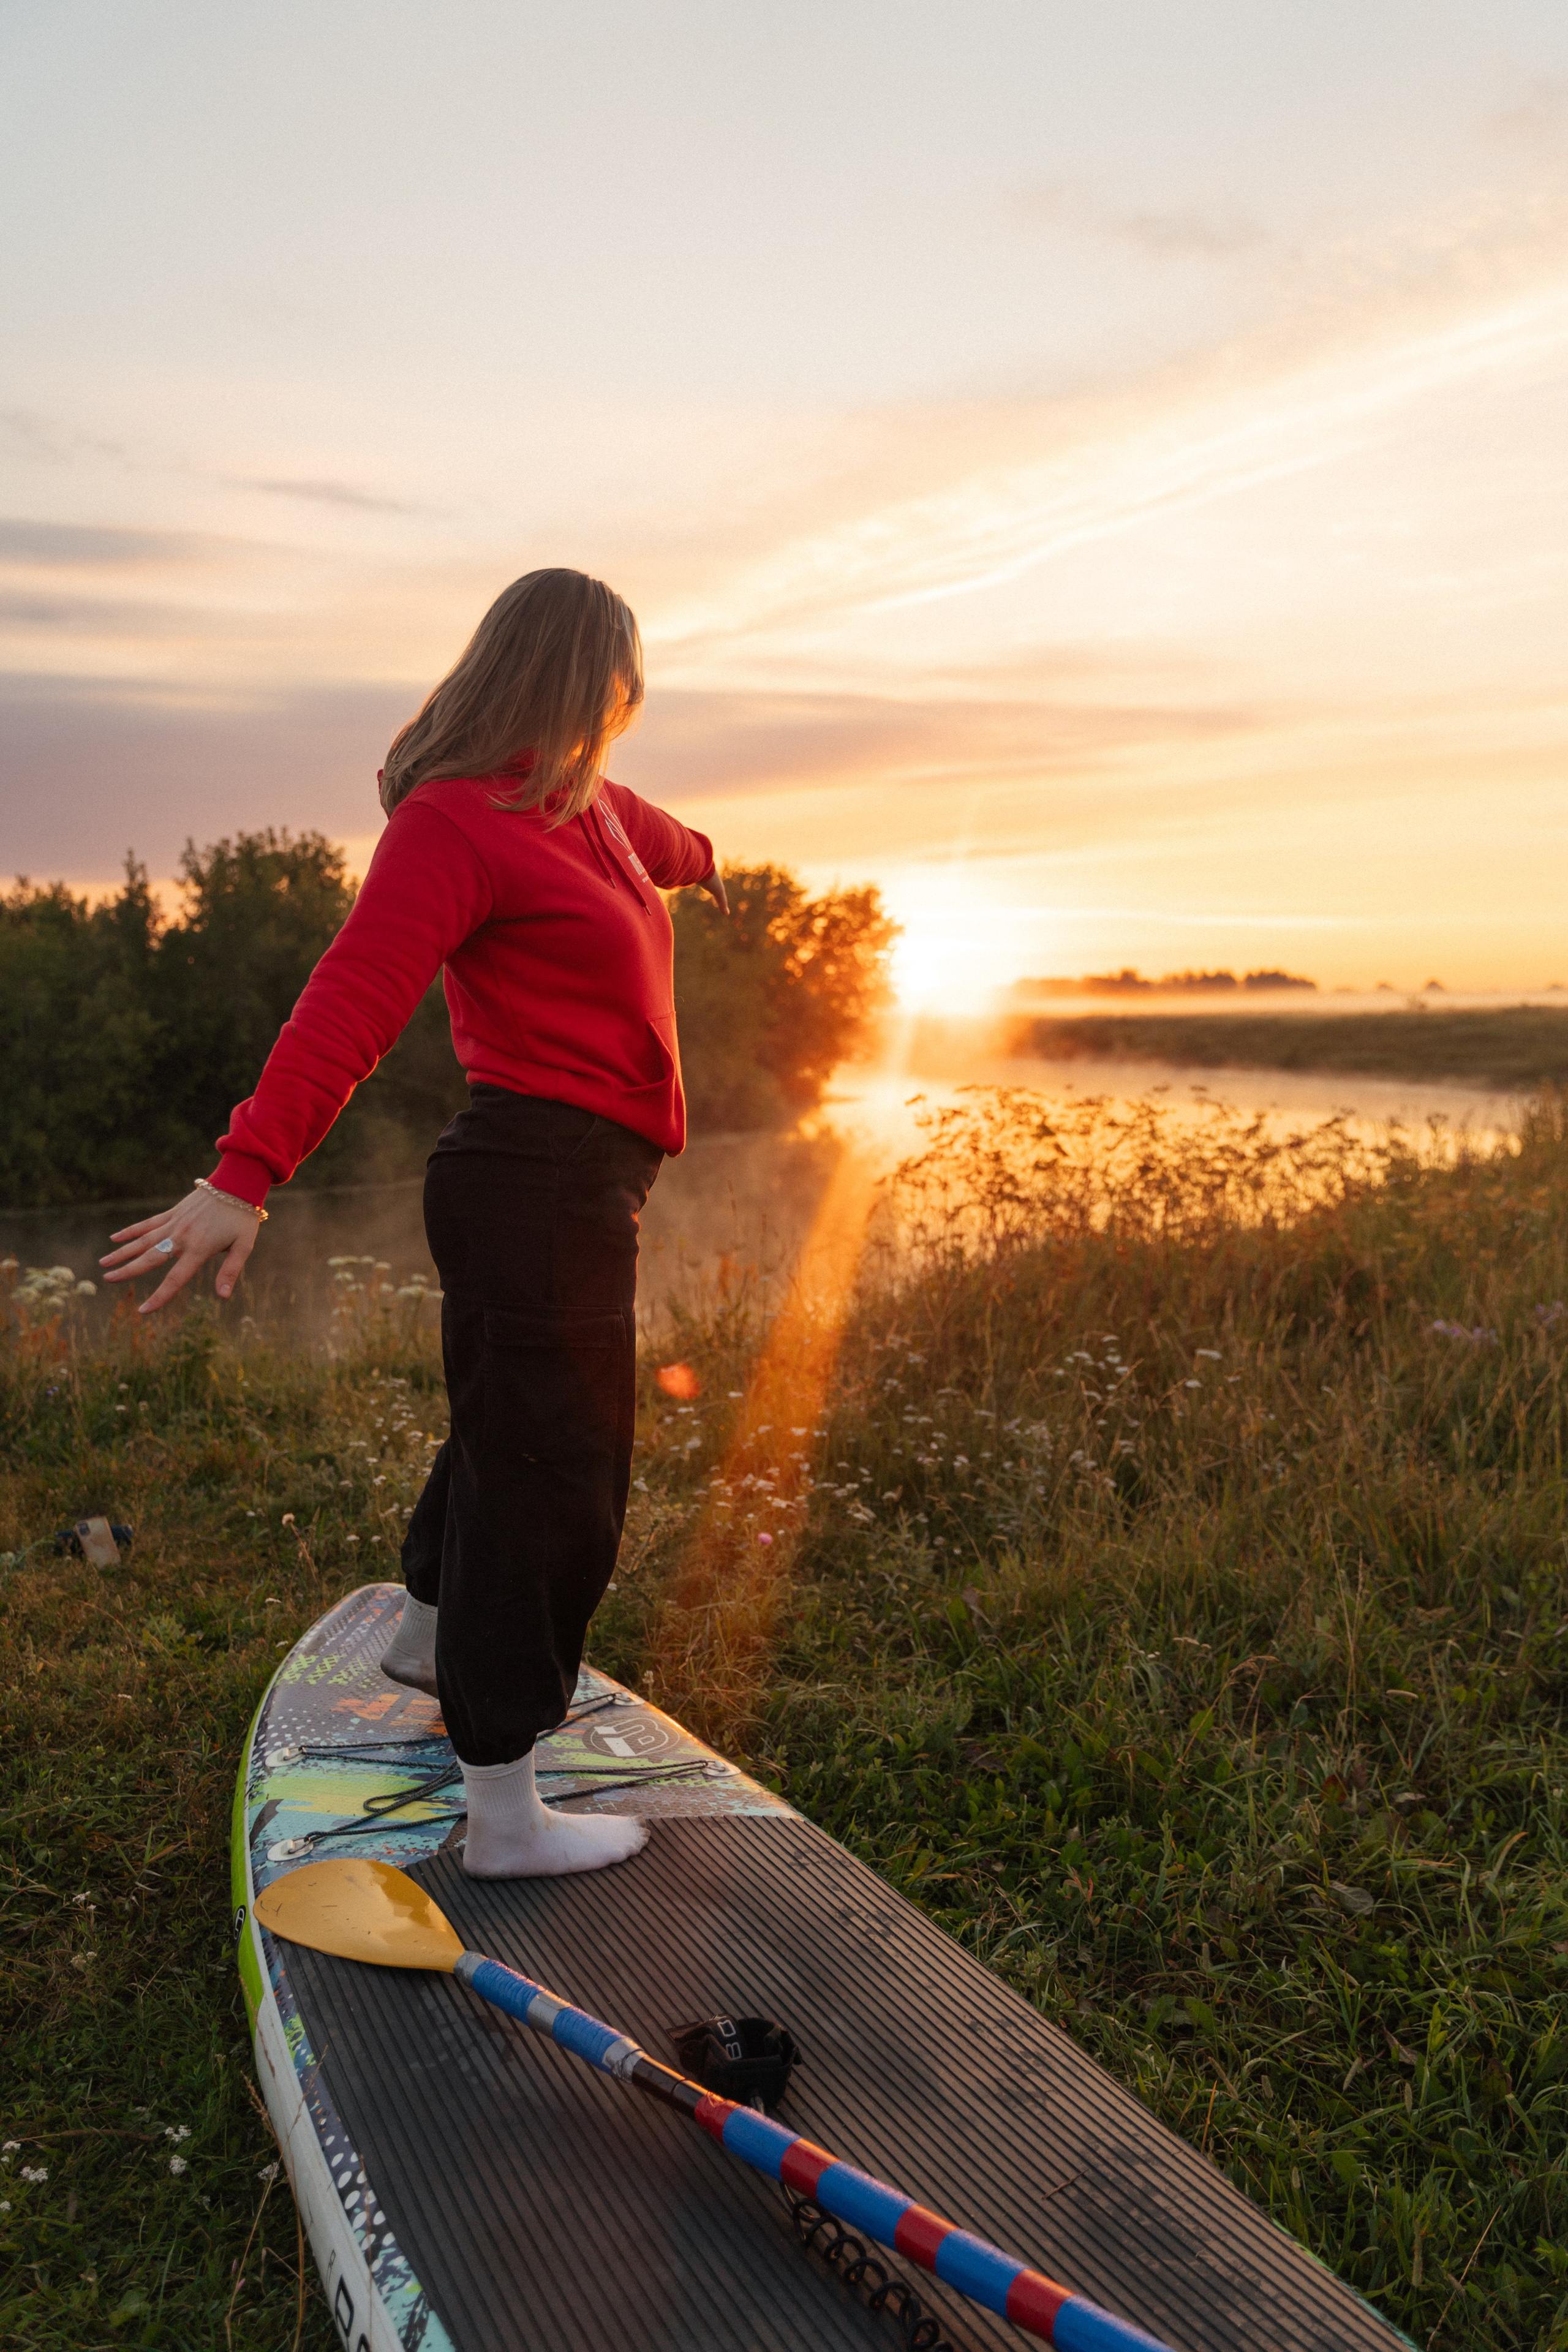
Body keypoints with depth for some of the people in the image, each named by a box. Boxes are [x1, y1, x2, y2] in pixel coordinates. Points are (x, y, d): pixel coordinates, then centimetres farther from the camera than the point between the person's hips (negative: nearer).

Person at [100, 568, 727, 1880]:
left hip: (577, 1185, 10)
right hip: (540, 1177, -10)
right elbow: (352, 1001, -27)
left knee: (517, 1424, 25)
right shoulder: (457, 822, -15)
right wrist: (246, 1177, -35)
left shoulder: (576, 801, 14)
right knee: (552, 1474, -6)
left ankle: (431, 1638, 49)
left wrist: (696, 861, 62)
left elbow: (640, 832, 39)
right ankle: (504, 1817, 5)